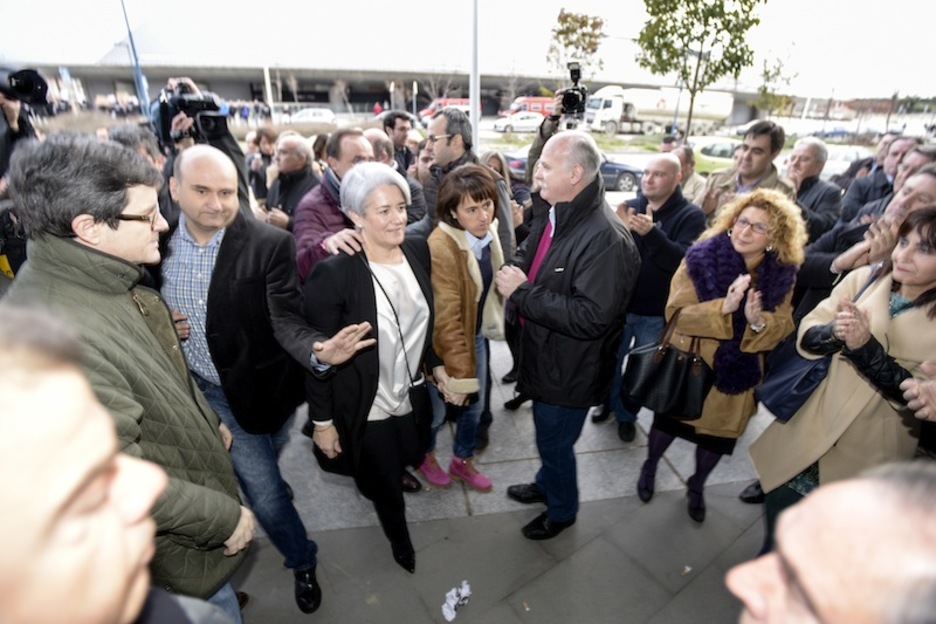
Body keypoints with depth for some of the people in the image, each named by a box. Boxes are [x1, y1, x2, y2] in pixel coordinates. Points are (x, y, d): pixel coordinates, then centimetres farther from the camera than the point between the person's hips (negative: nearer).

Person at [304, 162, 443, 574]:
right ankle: (399, 540, 51)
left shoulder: (418, 251, -8)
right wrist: (322, 421, -10)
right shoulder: (333, 273, -25)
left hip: (413, 399, 5)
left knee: (409, 462, 26)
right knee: (385, 488, 17)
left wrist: (435, 365, 6)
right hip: (368, 412, -4)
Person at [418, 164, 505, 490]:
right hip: (446, 342, -7)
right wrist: (459, 373, -24)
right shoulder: (441, 247, -29)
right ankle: (425, 455, 47)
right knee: (438, 410, 14)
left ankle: (462, 461, 46)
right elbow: (446, 318, -27)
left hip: (477, 335, 7)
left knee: (475, 405, 20)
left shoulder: (487, 232, -5)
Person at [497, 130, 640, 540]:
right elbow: (525, 258, 14)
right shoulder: (554, 217, 0)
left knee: (555, 442, 15)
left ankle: (562, 510, 45)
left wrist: (522, 293, -29)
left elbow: (591, 317, -33)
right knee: (547, 435, 29)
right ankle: (547, 485, 57)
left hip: (570, 370, -8)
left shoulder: (607, 239, -29)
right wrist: (510, 274, -11)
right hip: (543, 355, 8)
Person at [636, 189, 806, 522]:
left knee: (718, 436, 19)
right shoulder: (701, 258, -18)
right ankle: (649, 466, 49)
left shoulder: (782, 273, -8)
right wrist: (723, 307, -37)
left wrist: (758, 321, -30)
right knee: (668, 422, 18)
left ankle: (697, 486, 49)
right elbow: (676, 313, -22)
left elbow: (782, 326, -8)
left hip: (736, 373, 3)